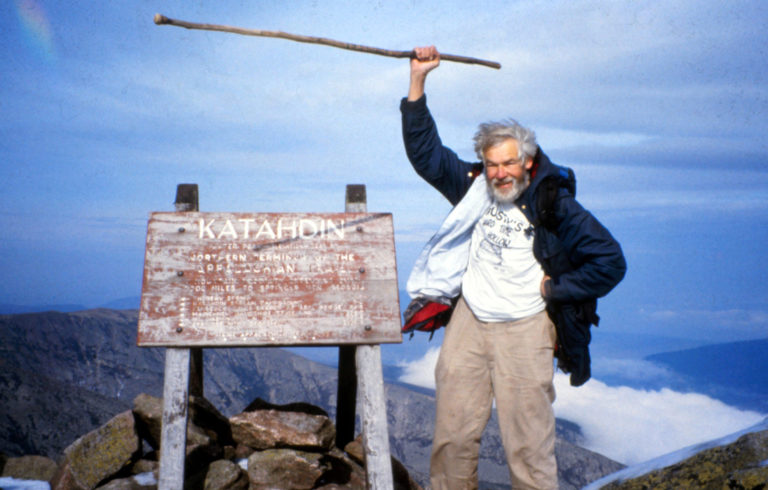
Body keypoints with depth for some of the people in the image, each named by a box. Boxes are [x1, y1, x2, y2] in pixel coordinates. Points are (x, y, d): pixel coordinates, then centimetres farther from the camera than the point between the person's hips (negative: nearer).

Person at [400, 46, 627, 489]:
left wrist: (554, 288, -5)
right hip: (468, 320, 4)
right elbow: (426, 152, 9)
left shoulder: (555, 206, -6)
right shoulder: (474, 187, 6)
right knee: (452, 436, 4)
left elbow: (611, 262, -5)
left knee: (529, 444, -4)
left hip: (524, 328, -4)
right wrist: (418, 80, 2)